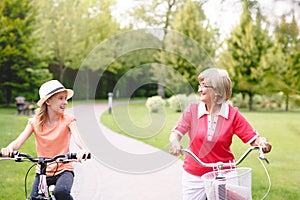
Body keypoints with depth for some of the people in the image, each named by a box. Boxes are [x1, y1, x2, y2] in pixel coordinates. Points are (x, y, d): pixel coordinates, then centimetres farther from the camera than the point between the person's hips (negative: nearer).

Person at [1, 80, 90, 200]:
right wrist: (9, 148, -35)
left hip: (63, 170, -3)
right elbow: (19, 141, -11)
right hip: (42, 172, 3)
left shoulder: (68, 120, -5)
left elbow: (77, 138, -21)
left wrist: (82, 150, -45)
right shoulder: (35, 122, 0)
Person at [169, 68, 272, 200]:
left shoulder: (233, 115, -5)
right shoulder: (192, 110, -3)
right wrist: (175, 143, -28)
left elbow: (254, 139, -7)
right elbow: (176, 133, -6)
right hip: (194, 176, 1)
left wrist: (262, 143, -28)